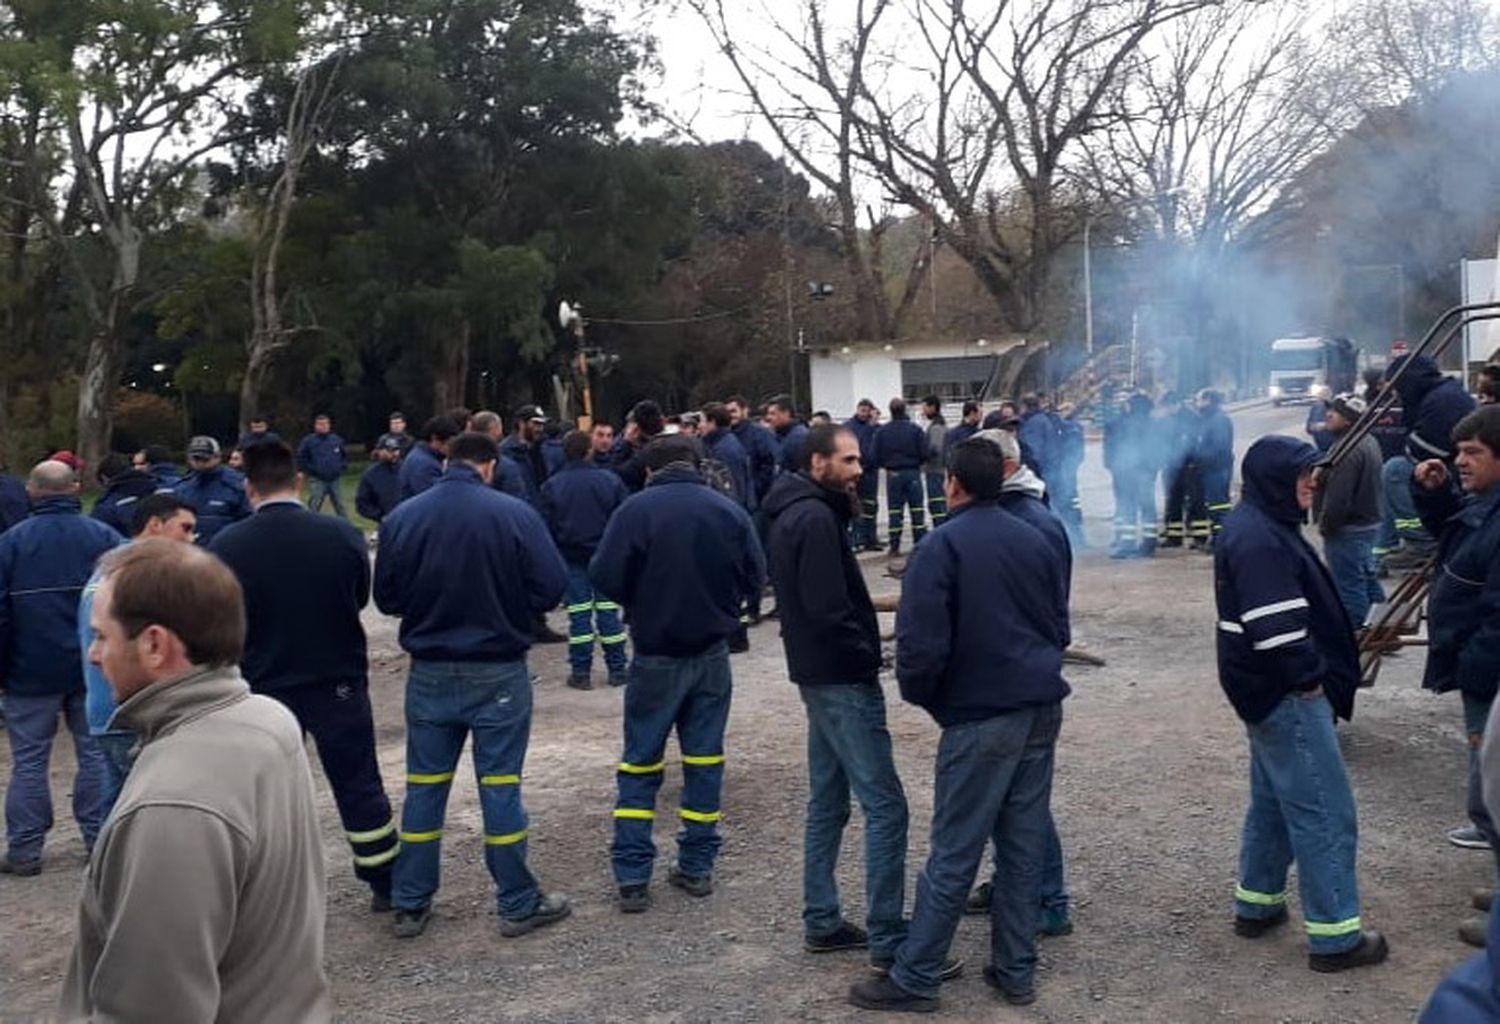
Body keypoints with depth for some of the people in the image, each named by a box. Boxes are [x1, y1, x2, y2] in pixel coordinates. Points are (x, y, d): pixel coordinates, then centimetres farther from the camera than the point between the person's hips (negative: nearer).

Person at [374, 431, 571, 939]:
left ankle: (410, 905, 21)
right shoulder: (514, 513, -13)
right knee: (501, 784, 6)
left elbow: (386, 598, 1)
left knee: (424, 787, 13)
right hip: (499, 672, -2)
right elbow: (551, 588, -12)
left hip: (429, 674, 2)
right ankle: (519, 903, 14)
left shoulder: (401, 517, -5)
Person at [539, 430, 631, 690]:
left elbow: (547, 526, -1)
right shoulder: (610, 480, -5)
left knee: (579, 613, 4)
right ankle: (617, 670, 10)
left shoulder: (552, 485, -5)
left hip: (571, 557, 0)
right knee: (608, 610, 5)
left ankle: (581, 672, 5)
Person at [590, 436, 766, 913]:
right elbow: (755, 577, 0)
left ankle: (632, 877, 5)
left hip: (656, 655, -2)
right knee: (704, 759, 12)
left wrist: (642, 598, 6)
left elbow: (605, 579, -15)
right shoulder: (729, 510, -3)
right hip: (713, 653, 2)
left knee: (640, 763, 7)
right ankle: (697, 867, 17)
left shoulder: (636, 510, -11)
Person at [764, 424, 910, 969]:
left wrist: (861, 652, 8)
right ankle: (887, 939, -2)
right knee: (884, 806, -6)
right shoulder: (815, 518, -18)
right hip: (843, 679, -10)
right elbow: (829, 611, -23)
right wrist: (868, 657, -10)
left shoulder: (799, 513, 13)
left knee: (828, 801, 15)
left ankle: (821, 922, 23)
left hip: (822, 676, 10)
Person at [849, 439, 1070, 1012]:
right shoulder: (1034, 541, 9)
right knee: (1024, 846, 12)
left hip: (981, 717, -6)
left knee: (954, 854, -1)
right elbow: (1058, 628, 17)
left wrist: (918, 694, 2)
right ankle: (1015, 972, 20)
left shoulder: (941, 547, -11)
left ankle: (914, 978, 9)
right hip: (1042, 710, 6)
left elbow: (922, 644, -16)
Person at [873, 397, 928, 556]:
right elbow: (924, 453, -7)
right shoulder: (915, 429, -7)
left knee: (894, 511, 6)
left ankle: (894, 546, 7)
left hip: (893, 474, 1)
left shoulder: (882, 431, -4)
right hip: (912, 472, -1)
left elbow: (876, 455, -4)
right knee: (917, 509, 5)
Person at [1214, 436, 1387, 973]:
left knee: (1274, 799, 20)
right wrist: (1308, 680, -15)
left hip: (1271, 691, 11)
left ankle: (1257, 904, 31)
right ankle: (1335, 936, 3)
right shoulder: (1259, 540, -21)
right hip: (1288, 694, -11)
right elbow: (1274, 627, -28)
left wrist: (1309, 675, 12)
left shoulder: (1256, 526, 12)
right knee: (1324, 811, -4)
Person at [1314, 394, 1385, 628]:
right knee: (1366, 576, 22)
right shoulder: (1368, 441, 10)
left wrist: (1325, 523, -14)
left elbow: (1338, 496, -28)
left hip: (1347, 529, -11)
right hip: (1368, 521, 11)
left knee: (1348, 585, -3)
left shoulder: (1347, 449, -25)